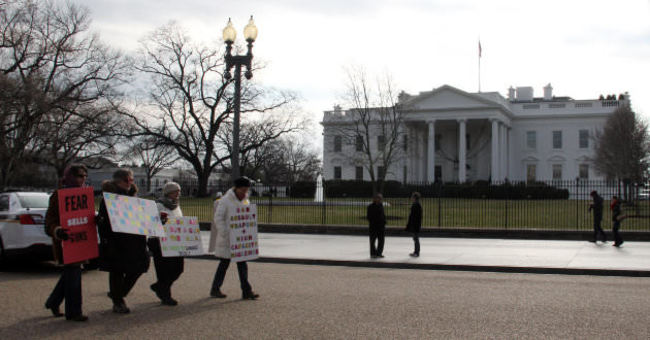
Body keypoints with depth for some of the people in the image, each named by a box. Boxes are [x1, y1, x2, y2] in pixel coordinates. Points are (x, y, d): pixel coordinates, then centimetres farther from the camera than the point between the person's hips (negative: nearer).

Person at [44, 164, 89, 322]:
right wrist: (57, 231, -35)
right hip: (66, 240, -8)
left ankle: (53, 302, 33)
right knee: (73, 272, -6)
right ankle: (73, 312, 3)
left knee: (71, 272, 15)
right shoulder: (59, 195, -11)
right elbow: (50, 219, -16)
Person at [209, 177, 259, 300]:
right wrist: (226, 234, -21)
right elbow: (218, 219, -15)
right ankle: (215, 289, 17)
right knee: (224, 263, 3)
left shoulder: (245, 201, 11)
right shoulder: (225, 200, -10)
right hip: (227, 239, -6)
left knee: (242, 263, 1)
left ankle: (246, 291, 0)